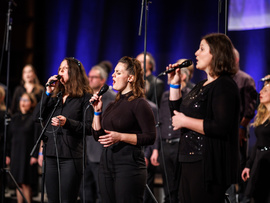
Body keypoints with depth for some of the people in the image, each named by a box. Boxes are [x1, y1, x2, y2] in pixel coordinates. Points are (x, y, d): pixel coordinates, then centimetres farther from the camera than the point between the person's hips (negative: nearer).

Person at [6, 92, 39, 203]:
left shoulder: (34, 118, -4)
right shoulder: (15, 117, 12)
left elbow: (37, 138, -7)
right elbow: (10, 137, 14)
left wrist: (35, 155, -13)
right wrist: (8, 154, 10)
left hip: (27, 154, -5)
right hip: (15, 154, 5)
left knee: (26, 183, -8)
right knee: (18, 183, 6)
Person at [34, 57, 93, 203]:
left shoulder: (85, 97, 0)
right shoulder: (55, 96, 17)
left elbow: (89, 128, -7)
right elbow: (37, 116, 5)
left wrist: (67, 122, -22)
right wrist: (48, 92, 1)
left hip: (71, 157, -6)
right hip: (51, 155, 6)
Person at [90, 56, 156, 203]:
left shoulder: (139, 104, -6)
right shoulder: (113, 105, 17)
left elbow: (150, 138, -14)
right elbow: (98, 135, 18)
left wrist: (120, 137, -19)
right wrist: (97, 111, 8)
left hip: (128, 164, -8)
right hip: (106, 162, 8)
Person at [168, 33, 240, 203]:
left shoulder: (224, 85, -13)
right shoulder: (202, 86, 18)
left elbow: (222, 127, -24)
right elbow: (177, 113, 26)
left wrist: (185, 121, -17)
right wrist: (174, 84, 18)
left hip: (209, 165, -10)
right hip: (190, 163, 10)